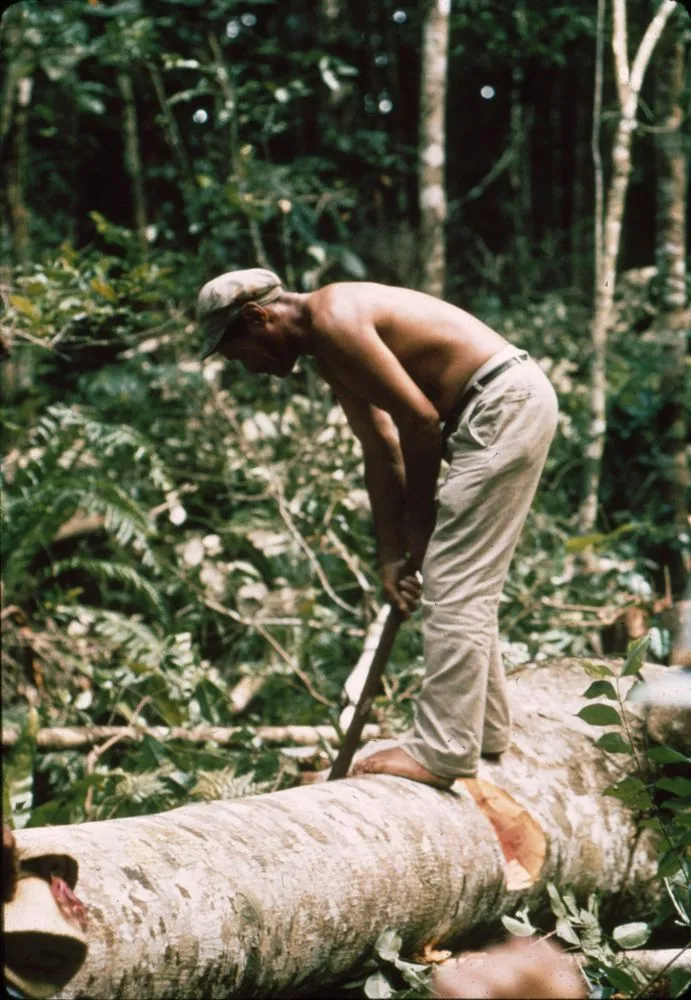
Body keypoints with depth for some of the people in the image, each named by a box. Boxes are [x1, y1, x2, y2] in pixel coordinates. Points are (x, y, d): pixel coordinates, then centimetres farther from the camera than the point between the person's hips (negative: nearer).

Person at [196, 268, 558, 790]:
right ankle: (486, 728, 29)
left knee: (451, 585, -9)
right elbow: (383, 448, 16)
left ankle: (440, 752, -7)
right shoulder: (327, 344, 15)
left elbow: (419, 420, -17)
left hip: (504, 404, -10)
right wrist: (393, 555, 12)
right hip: (515, 400, 10)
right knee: (464, 583, 18)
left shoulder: (333, 321, -15)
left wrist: (418, 527, -5)